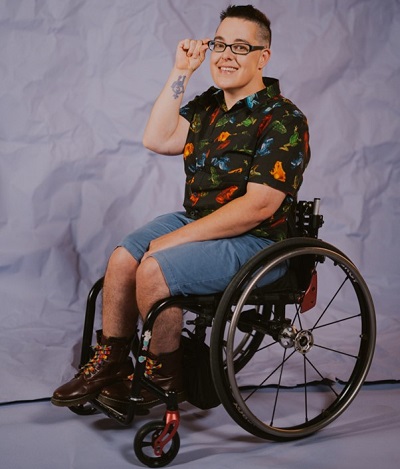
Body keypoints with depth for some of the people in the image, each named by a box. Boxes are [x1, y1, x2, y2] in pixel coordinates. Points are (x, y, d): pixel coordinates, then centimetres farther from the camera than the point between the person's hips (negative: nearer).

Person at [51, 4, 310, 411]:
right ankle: (110, 363, 6)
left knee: (153, 270, -25)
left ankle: (164, 375, -3)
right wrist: (180, 72, -3)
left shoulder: (282, 120, -16)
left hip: (252, 240, -8)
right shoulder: (207, 105, 9)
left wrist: (176, 239, -21)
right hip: (195, 221, 8)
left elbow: (258, 207, -23)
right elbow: (157, 139, -2)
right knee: (121, 258, -8)